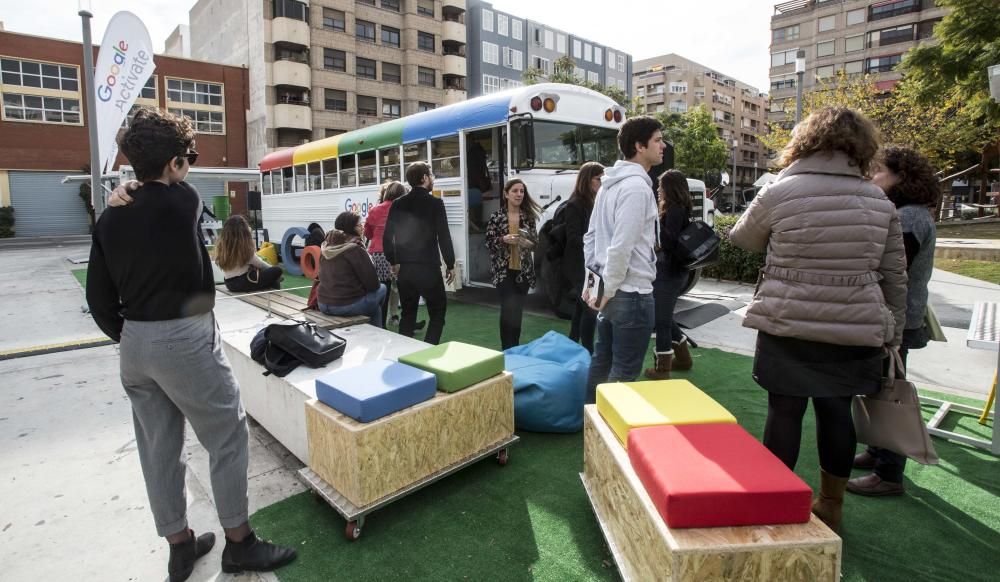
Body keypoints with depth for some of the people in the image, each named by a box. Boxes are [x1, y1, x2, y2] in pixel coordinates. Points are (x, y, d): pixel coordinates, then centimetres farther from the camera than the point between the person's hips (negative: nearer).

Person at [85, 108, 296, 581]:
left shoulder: (110, 219, 5)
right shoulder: (182, 201, -14)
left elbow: (99, 298, 8)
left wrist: (127, 336, 18)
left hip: (134, 346, 7)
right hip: (185, 340, -7)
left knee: (158, 447, 15)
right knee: (227, 437, 7)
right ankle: (239, 543, 19)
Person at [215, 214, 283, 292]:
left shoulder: (221, 246, 1)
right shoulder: (244, 246, -17)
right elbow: (257, 263, -7)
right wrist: (271, 267, 10)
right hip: (244, 282, -8)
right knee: (277, 271, -1)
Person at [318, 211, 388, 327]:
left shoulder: (325, 247, 6)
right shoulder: (355, 249, -17)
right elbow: (373, 284, -13)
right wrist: (376, 285, 10)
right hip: (347, 306, -7)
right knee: (382, 288, 18)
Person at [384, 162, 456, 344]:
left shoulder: (397, 204, 5)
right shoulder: (435, 203, -8)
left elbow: (387, 237, 5)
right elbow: (444, 236, -10)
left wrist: (393, 262, 17)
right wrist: (450, 264, 0)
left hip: (404, 268, 5)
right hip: (428, 268, -5)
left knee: (408, 313, 17)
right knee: (437, 312, 9)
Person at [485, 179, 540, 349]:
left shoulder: (528, 216, 3)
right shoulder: (497, 216, -5)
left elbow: (535, 241, 9)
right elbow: (488, 242, -3)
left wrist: (529, 244, -13)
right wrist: (503, 239, -21)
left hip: (523, 270, 3)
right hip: (504, 270, -3)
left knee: (518, 310, 10)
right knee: (508, 310, -7)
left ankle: (515, 348, 24)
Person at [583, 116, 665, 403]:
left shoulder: (610, 183, 12)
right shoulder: (637, 186, -17)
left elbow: (590, 236, 15)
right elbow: (621, 247, -23)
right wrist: (607, 290, -15)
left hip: (611, 291, 9)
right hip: (632, 293, -9)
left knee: (601, 361, 18)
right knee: (624, 371, 2)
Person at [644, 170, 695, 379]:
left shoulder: (674, 209, -15)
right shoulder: (680, 209, 14)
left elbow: (669, 242, -22)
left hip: (669, 273, -10)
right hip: (674, 271, 10)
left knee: (661, 321, -1)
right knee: (665, 318, 21)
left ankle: (662, 369, 8)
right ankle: (683, 358, 33)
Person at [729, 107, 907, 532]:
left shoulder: (779, 193, -8)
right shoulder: (880, 202, 5)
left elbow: (741, 238, 8)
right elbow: (896, 277, 8)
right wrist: (892, 335, 16)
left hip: (788, 328, -3)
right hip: (854, 332, 4)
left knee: (784, 412, 6)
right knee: (837, 412, 15)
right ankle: (831, 506, 31)